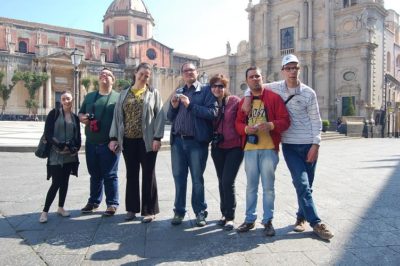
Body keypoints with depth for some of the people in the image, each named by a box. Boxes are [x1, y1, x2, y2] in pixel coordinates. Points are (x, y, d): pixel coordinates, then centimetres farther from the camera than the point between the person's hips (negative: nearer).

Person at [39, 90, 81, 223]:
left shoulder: (75, 117, 11)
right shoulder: (54, 113, -1)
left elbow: (78, 136, 12)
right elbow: (47, 134, -8)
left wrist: (75, 148, -7)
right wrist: (60, 146, -18)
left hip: (70, 155, 4)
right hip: (56, 155, -4)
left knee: (65, 182, 10)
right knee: (56, 183, -7)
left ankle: (60, 207, 24)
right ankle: (45, 211, 6)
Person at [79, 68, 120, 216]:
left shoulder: (118, 97, 0)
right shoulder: (90, 96, 15)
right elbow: (80, 114, 19)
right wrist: (82, 118, -6)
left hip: (109, 144, -5)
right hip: (91, 143, 5)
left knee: (110, 175, 1)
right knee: (95, 174, 15)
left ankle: (112, 204, 12)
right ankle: (94, 201, 28)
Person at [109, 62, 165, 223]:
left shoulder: (154, 93, 3)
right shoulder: (124, 94, 11)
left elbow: (159, 116, -4)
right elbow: (117, 116, 8)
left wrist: (157, 137, -13)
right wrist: (114, 137, 1)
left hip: (147, 140, -3)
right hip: (128, 140, 3)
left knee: (148, 175, 3)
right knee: (131, 175, 11)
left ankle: (149, 210, 13)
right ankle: (132, 208, 24)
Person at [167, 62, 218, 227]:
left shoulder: (206, 90, 2)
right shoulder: (178, 92, 17)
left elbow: (213, 112, -12)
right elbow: (170, 117, 17)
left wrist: (191, 105, -15)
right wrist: (174, 106, -2)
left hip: (197, 141, -4)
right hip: (177, 140, 4)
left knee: (197, 178, 4)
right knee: (179, 177, 8)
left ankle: (200, 213, 17)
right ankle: (179, 211, 20)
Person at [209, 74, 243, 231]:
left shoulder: (235, 101, -6)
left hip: (234, 147, -4)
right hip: (217, 148, 5)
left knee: (228, 182, -10)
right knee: (222, 182, 13)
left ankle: (230, 217, 5)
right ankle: (225, 213, 27)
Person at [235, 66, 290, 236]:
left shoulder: (274, 97, 0)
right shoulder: (244, 101, 12)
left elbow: (285, 120, -4)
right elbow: (238, 123, 10)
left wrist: (271, 125, -23)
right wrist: (246, 129, -11)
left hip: (269, 148, -3)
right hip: (250, 149, 3)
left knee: (268, 186, 3)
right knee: (251, 186, 10)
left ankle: (268, 221, 16)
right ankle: (250, 219, 21)